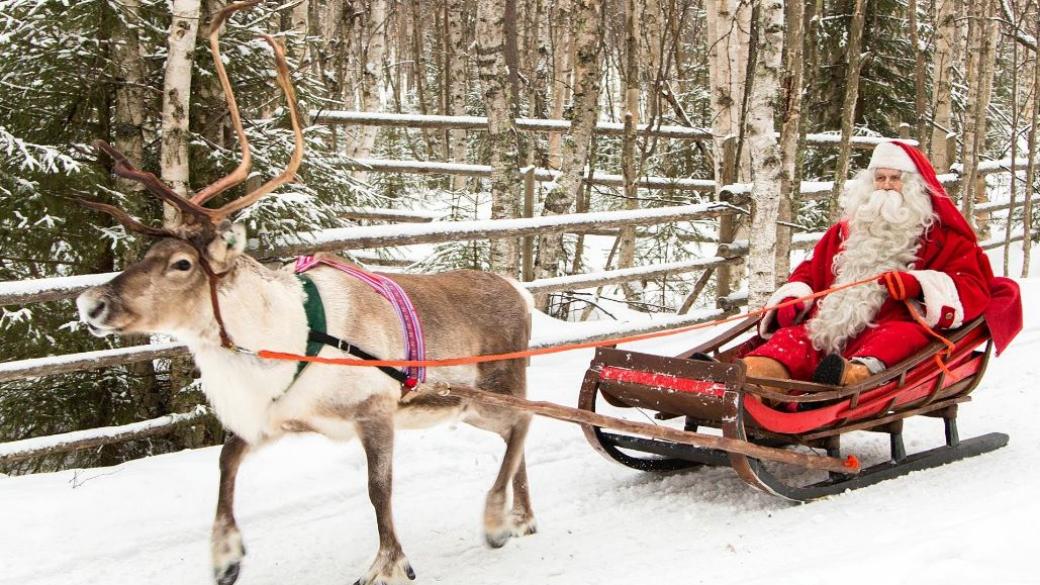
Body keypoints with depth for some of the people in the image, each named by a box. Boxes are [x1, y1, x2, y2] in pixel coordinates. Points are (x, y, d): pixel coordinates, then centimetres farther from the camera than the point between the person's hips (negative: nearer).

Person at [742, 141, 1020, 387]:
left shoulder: (944, 237, 18)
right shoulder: (847, 230, 32)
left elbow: (973, 289, 4)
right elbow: (812, 269, 35)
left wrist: (919, 285, -14)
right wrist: (793, 297, 11)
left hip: (895, 325, -3)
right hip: (831, 325, 4)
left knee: (903, 335, -38)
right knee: (794, 337, -26)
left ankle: (857, 374, -69)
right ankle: (758, 371, -59)